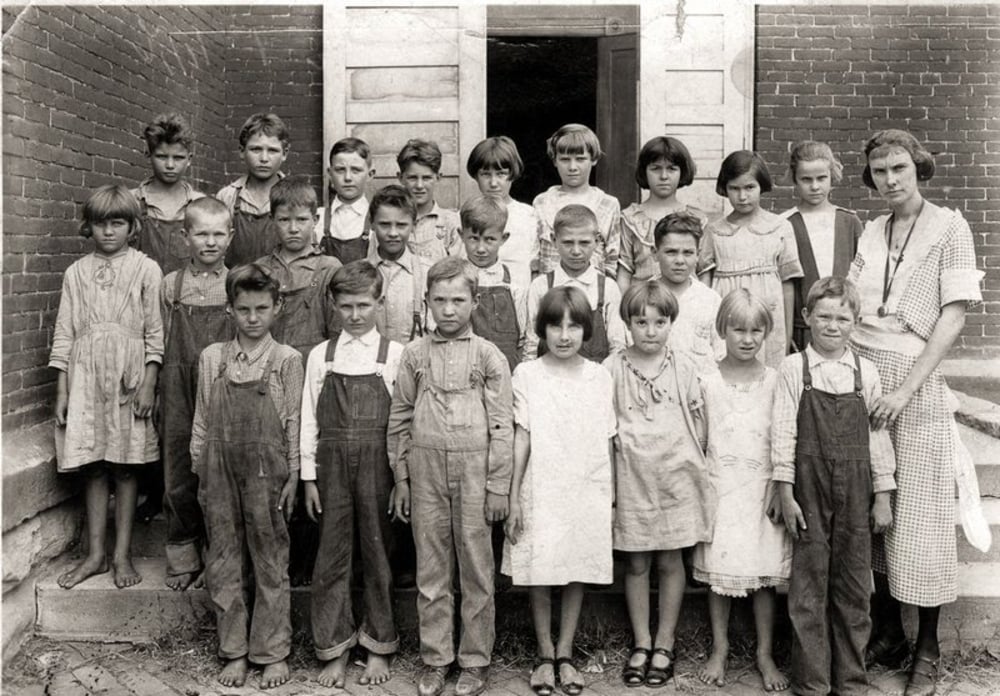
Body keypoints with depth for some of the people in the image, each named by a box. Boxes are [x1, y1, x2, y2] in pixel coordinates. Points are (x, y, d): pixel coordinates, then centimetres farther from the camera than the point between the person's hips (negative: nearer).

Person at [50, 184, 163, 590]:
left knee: (125, 467, 3)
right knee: (92, 467, 6)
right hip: (86, 375, 3)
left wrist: (149, 383, -9)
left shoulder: (146, 270, 0)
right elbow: (64, 333, 8)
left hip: (129, 375, -2)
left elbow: (155, 332, -2)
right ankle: (95, 554, 16)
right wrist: (61, 390, 4)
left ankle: (122, 555, 13)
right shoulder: (76, 273, 8)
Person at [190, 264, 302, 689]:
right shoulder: (212, 358, 5)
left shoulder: (287, 360, -2)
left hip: (266, 470, -2)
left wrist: (292, 476, -4)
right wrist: (200, 471, 6)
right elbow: (202, 420, 9)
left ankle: (273, 654, 17)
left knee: (270, 563, 5)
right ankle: (234, 653, 20)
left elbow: (294, 423, -1)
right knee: (223, 563, 8)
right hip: (221, 470, 3)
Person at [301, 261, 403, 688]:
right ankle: (334, 649, 19)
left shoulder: (395, 355, -1)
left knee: (377, 554, 8)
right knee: (332, 555, 7)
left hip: (378, 466, -2)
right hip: (332, 466, 2)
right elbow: (309, 420, 6)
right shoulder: (320, 356, 6)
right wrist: (309, 477, 3)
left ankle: (378, 647, 22)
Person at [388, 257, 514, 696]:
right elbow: (400, 420, 10)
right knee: (431, 569, 9)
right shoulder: (414, 354, 6)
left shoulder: (489, 355, 0)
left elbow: (502, 425, -1)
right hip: (425, 468, 2)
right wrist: (401, 478, 7)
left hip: (474, 470, -2)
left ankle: (474, 660, 18)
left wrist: (497, 486, -4)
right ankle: (434, 659, 20)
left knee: (476, 569, 5)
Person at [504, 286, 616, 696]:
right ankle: (544, 654, 20)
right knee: (540, 574, 4)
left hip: (587, 493, 2)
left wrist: (609, 499, 7)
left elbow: (606, 443, 6)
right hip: (540, 492, -1)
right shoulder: (527, 374, -2)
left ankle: (565, 655, 21)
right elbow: (522, 438, -2)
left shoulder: (599, 377, 2)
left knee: (577, 572, 8)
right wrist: (513, 499, -4)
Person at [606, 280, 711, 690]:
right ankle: (641, 644, 21)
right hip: (632, 476, 0)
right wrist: (608, 477, -1)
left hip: (675, 476, 0)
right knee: (636, 564, 8)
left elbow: (698, 422, 6)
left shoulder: (683, 367, -1)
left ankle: (665, 644, 20)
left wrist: (690, 463, 1)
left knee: (670, 562, 7)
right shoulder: (613, 368, -3)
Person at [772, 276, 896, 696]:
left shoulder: (865, 372, 5)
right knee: (808, 586, 3)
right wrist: (786, 494, -7)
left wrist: (882, 496, 5)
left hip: (855, 492, 2)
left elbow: (878, 435, 7)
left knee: (854, 586, 8)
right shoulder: (794, 369, -2)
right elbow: (783, 432, -4)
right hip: (809, 490, -2)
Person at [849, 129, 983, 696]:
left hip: (918, 385, -4)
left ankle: (928, 648, 13)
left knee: (921, 514, 0)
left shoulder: (949, 227, -2)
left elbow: (955, 314, -9)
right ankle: (888, 633, 22)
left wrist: (905, 388, -17)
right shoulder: (870, 233, 12)